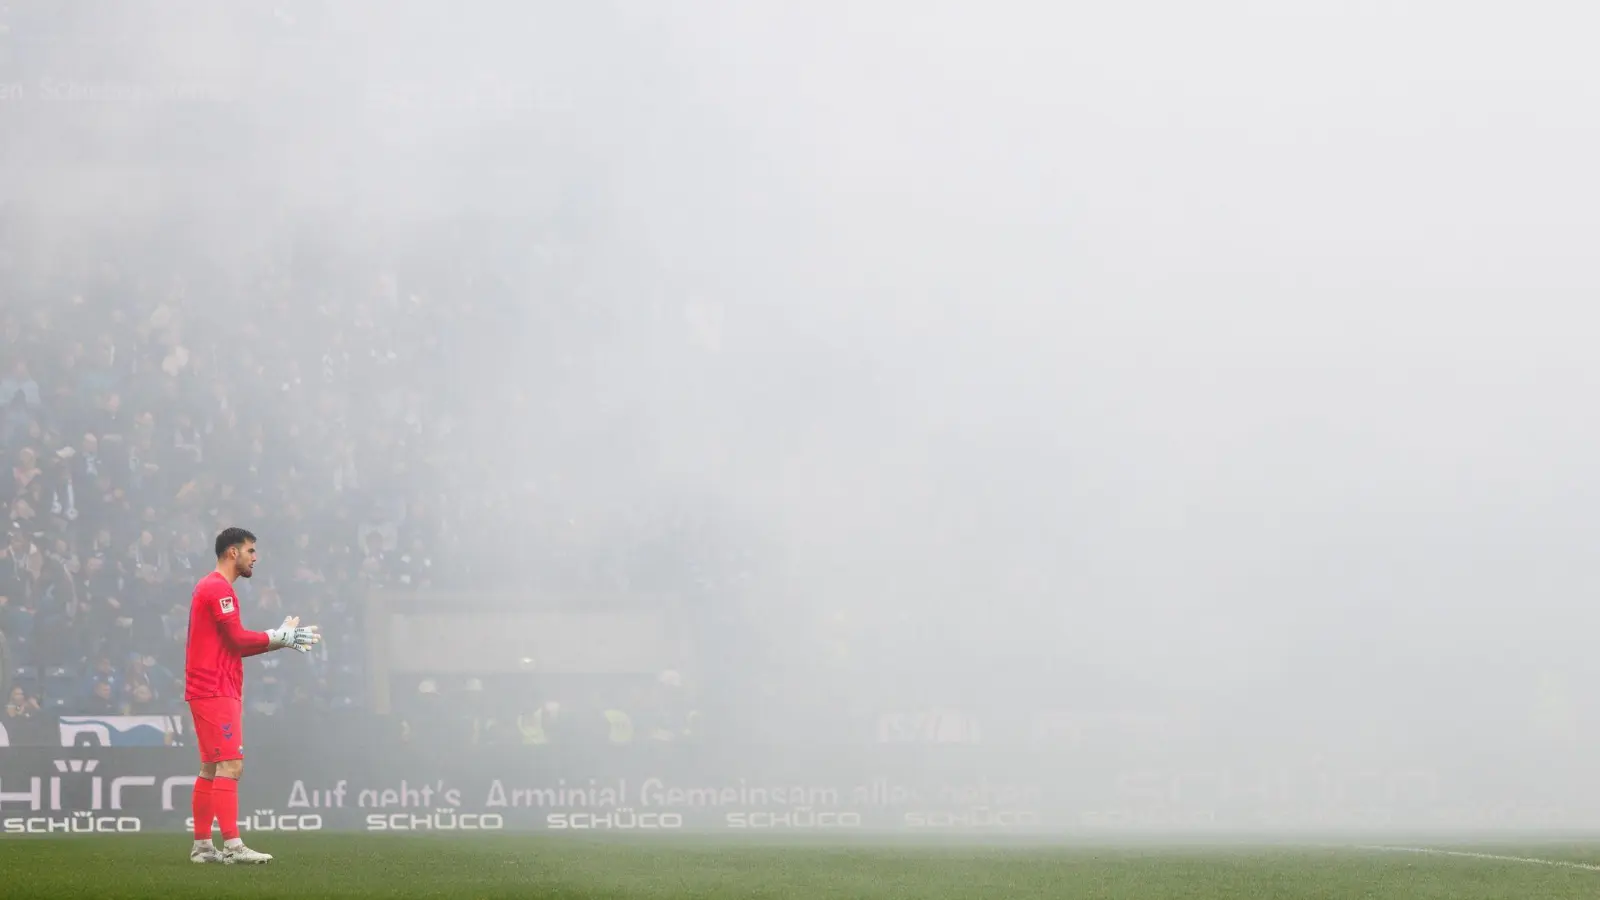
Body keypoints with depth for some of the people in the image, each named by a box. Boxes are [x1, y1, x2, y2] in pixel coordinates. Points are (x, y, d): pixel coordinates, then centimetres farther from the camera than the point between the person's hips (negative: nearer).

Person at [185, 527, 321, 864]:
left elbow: (233, 645, 20)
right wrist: (281, 637, -7)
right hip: (216, 692, -11)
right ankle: (232, 846, -18)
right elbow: (238, 639, -17)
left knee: (211, 769, 11)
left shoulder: (210, 588, 21)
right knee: (230, 765, -14)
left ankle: (202, 846, 13)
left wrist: (282, 638, 11)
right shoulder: (219, 589, -12)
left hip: (210, 692, 11)